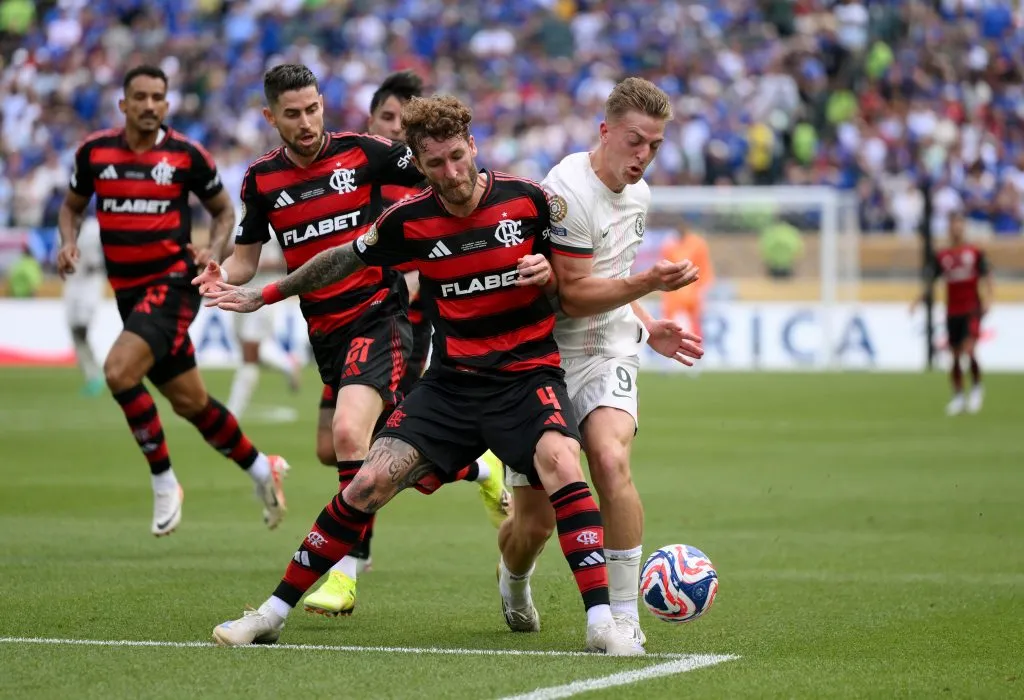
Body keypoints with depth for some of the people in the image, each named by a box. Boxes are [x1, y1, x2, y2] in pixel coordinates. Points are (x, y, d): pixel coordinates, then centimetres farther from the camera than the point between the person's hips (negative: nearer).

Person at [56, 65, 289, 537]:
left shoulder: (187, 155, -6)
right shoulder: (94, 152, 2)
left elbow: (223, 211, 8)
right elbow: (73, 204, 18)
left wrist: (213, 251, -10)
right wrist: (69, 242, -2)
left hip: (173, 282, -5)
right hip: (128, 292, 5)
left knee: (118, 371, -25)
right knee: (189, 401, 11)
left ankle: (163, 482, -12)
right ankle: (261, 469, 31)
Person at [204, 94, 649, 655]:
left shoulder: (527, 199, -7)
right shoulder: (409, 220, -3)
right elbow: (345, 258, 15)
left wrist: (549, 273, -17)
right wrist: (263, 297, 22)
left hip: (528, 374, -2)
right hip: (451, 382, 2)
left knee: (560, 463, -32)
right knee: (368, 485, -7)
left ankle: (601, 621, -31)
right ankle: (274, 613, 6)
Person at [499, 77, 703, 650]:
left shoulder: (639, 195, 8)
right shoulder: (567, 190, -18)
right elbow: (574, 295, -21)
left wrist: (649, 329, 13)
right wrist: (650, 283, -29)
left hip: (608, 352, 5)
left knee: (611, 462, -27)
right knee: (536, 522, 1)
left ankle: (624, 615, -20)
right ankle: (514, 583, 38)